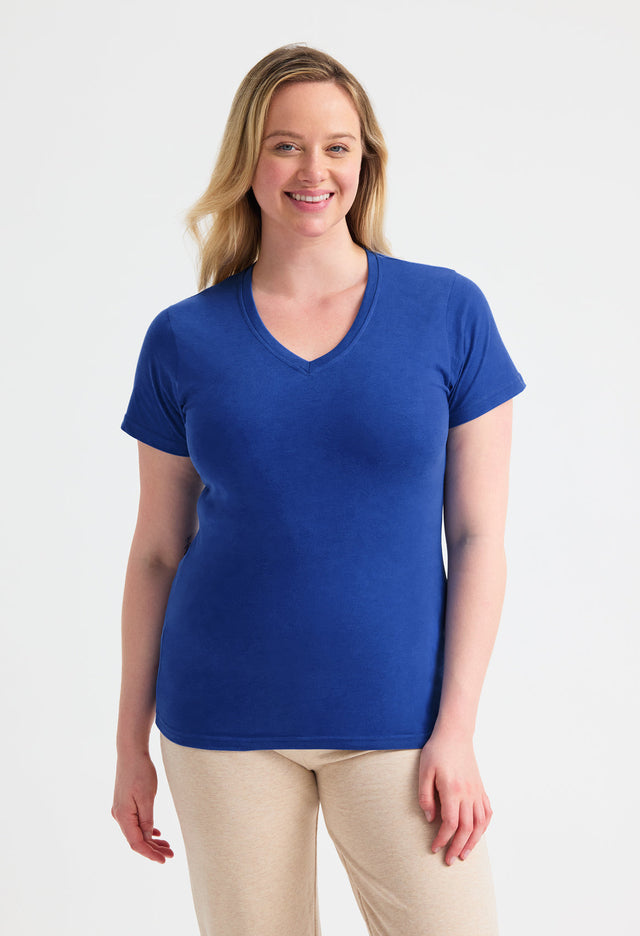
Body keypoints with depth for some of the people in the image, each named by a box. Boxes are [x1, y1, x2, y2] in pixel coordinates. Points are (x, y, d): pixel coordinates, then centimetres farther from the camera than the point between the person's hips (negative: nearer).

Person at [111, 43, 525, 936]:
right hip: (226, 727, 1)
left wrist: (456, 728, -7)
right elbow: (156, 551, 5)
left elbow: (478, 534, -2)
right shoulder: (183, 341, 0)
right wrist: (131, 738, 6)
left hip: (395, 719, 0)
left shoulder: (450, 313, -2)